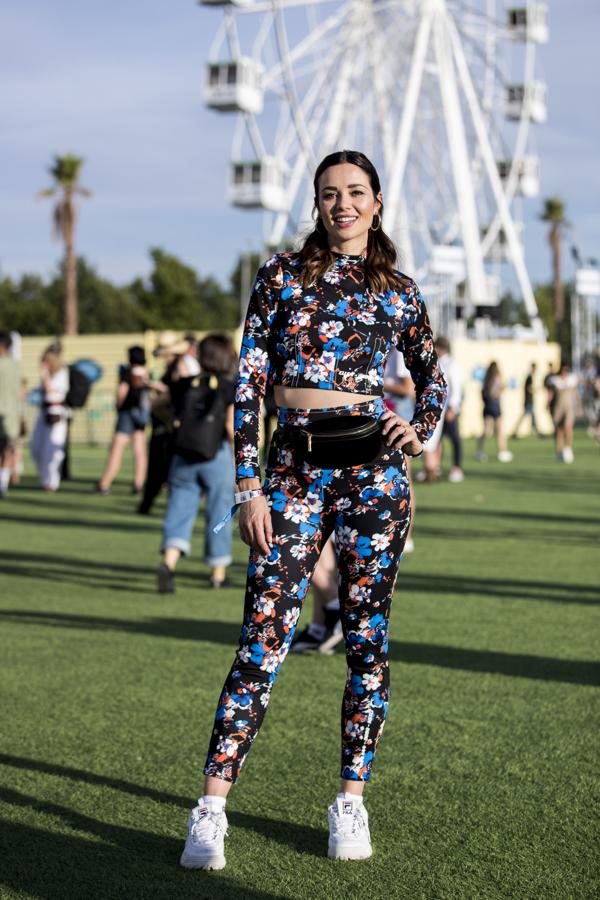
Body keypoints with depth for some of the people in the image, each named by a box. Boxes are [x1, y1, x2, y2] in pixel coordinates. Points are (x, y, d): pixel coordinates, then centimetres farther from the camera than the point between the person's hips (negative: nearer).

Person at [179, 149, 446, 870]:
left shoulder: (398, 291, 10)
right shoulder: (282, 274, 5)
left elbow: (433, 378, 23)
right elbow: (248, 382, 1)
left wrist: (418, 430, 1)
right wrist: (249, 488, -6)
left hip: (372, 467, 1)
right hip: (296, 468, -1)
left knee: (367, 636, 4)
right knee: (263, 636, -7)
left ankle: (352, 801, 15)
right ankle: (211, 811, -5)